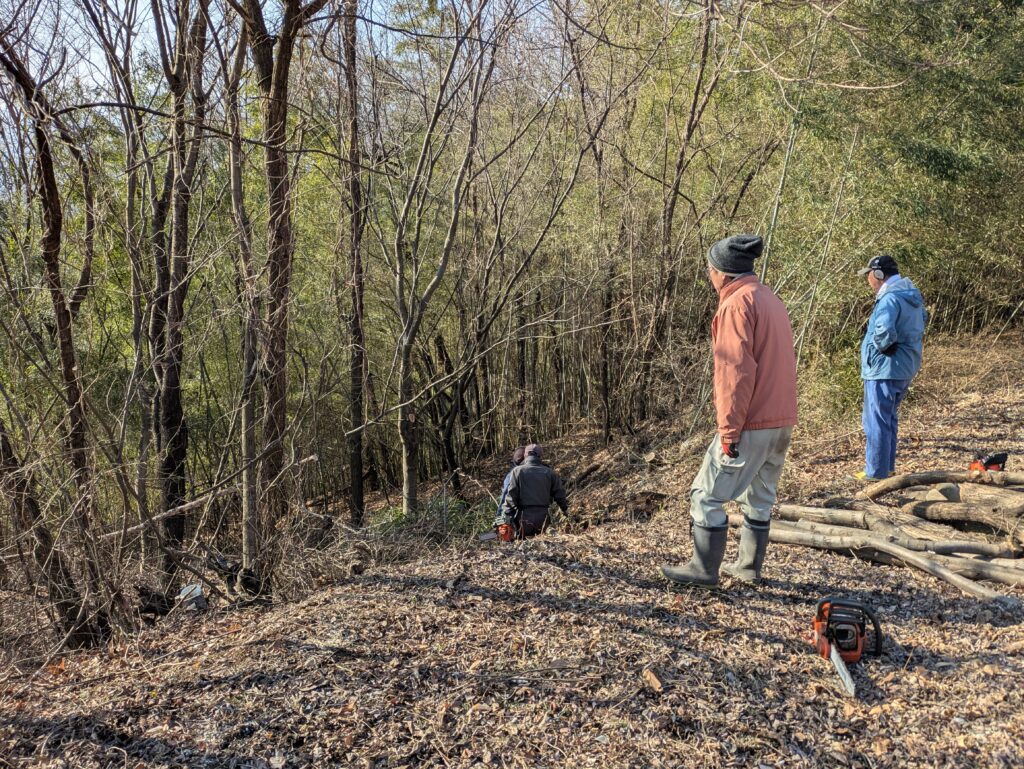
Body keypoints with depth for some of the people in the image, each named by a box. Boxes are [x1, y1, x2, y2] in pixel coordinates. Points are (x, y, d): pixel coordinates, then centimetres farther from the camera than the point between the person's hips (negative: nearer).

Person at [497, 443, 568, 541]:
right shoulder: (550, 473, 7)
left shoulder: (517, 471, 0)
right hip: (542, 520, 2)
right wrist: (566, 509, 23)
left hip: (523, 518, -2)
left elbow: (511, 496, -6)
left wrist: (505, 516, -4)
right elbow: (559, 494, 9)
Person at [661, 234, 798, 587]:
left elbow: (736, 372, -21)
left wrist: (728, 431, -18)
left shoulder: (737, 303, -14)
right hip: (782, 422, 10)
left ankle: (704, 569, 8)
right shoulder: (772, 300, 16)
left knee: (707, 495, 0)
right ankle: (749, 566, 28)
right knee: (760, 497, 18)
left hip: (750, 425, -9)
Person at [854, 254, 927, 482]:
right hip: (906, 368, 10)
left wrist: (880, 347, -13)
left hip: (885, 369, -10)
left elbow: (884, 333, -33)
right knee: (890, 419, 20)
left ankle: (876, 472, 6)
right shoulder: (913, 295, 12)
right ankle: (888, 466, 30)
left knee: (877, 422, -1)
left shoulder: (890, 299, -21)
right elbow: (923, 318, 29)